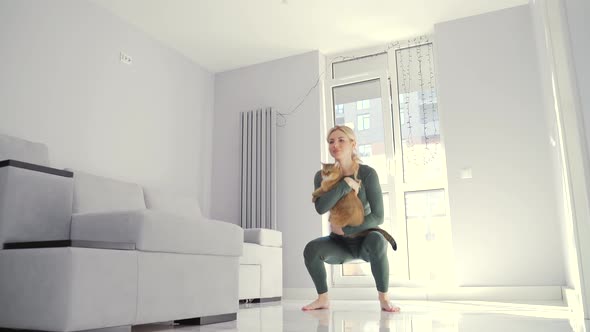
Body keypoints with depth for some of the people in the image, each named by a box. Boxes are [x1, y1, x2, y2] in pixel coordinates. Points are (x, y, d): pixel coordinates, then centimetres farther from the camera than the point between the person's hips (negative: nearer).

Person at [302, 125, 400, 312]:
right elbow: (321, 208, -26)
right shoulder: (322, 176, -8)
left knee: (376, 240, -37)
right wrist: (346, 184, -30)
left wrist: (345, 230, -25)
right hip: (340, 243, 3)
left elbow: (378, 216, -21)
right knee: (311, 249, -27)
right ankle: (323, 298, -5)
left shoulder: (367, 173, -16)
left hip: (365, 238, -2)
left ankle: (384, 298, -17)